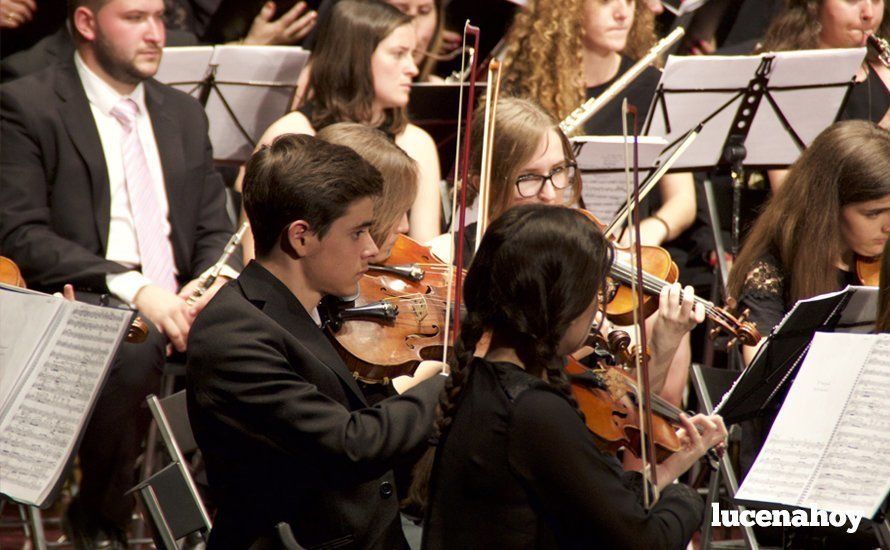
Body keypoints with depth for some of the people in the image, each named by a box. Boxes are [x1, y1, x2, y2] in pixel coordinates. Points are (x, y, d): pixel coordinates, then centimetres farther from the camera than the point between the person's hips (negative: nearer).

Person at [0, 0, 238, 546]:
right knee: (134, 348, -38)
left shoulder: (184, 114, 20)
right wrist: (130, 287, -21)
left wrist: (210, 283, -7)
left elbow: (217, 231, 18)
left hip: (176, 303, 5)